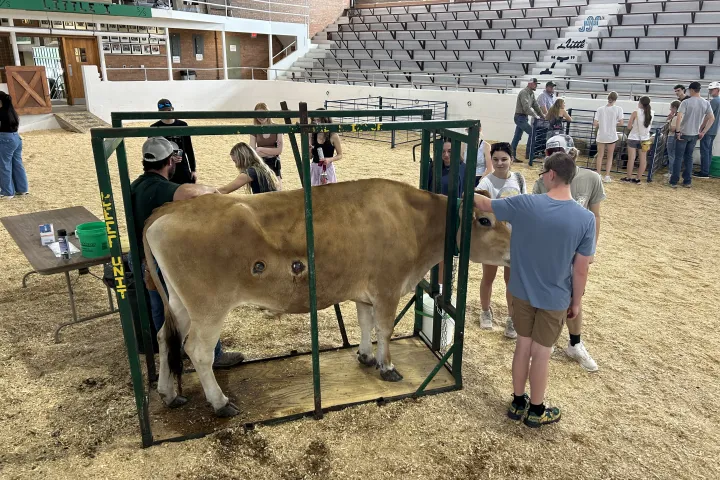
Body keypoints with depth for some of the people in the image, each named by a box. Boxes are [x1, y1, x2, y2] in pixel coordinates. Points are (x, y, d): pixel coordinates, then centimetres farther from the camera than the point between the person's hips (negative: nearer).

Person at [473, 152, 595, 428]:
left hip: (522, 292, 1)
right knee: (541, 353, 13)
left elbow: (484, 204, -1)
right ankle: (536, 411, 30)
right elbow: (581, 270, -11)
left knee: (523, 345, 17)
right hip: (555, 299, -1)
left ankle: (518, 404, 32)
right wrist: (577, 301, 4)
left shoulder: (524, 205, -17)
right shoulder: (585, 219, -17)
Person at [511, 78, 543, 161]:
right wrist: (535, 116, -23)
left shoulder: (532, 93, 14)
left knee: (517, 137, 8)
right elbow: (526, 108, -23)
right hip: (520, 117, -9)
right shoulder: (524, 92, -15)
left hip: (523, 118, 9)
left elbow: (536, 105, 15)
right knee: (532, 132, -12)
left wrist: (542, 116, 8)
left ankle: (512, 155, 10)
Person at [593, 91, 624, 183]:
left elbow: (595, 124, -7)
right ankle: (607, 176, 11)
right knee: (610, 157, 11)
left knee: (600, 156, 14)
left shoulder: (600, 109, -4)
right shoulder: (618, 109, -8)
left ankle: (598, 175, 15)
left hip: (601, 136, 1)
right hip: (611, 136, -1)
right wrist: (614, 124, 11)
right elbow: (621, 123, -9)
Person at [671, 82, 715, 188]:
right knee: (689, 157, 14)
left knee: (678, 158, 2)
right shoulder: (706, 103, 2)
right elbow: (712, 118, 4)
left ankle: (674, 181, 4)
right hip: (695, 135, 4)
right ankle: (687, 182, 15)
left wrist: (678, 131, -15)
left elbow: (679, 117, -22)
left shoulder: (686, 102, -12)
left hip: (683, 134, -4)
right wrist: (703, 132, 9)